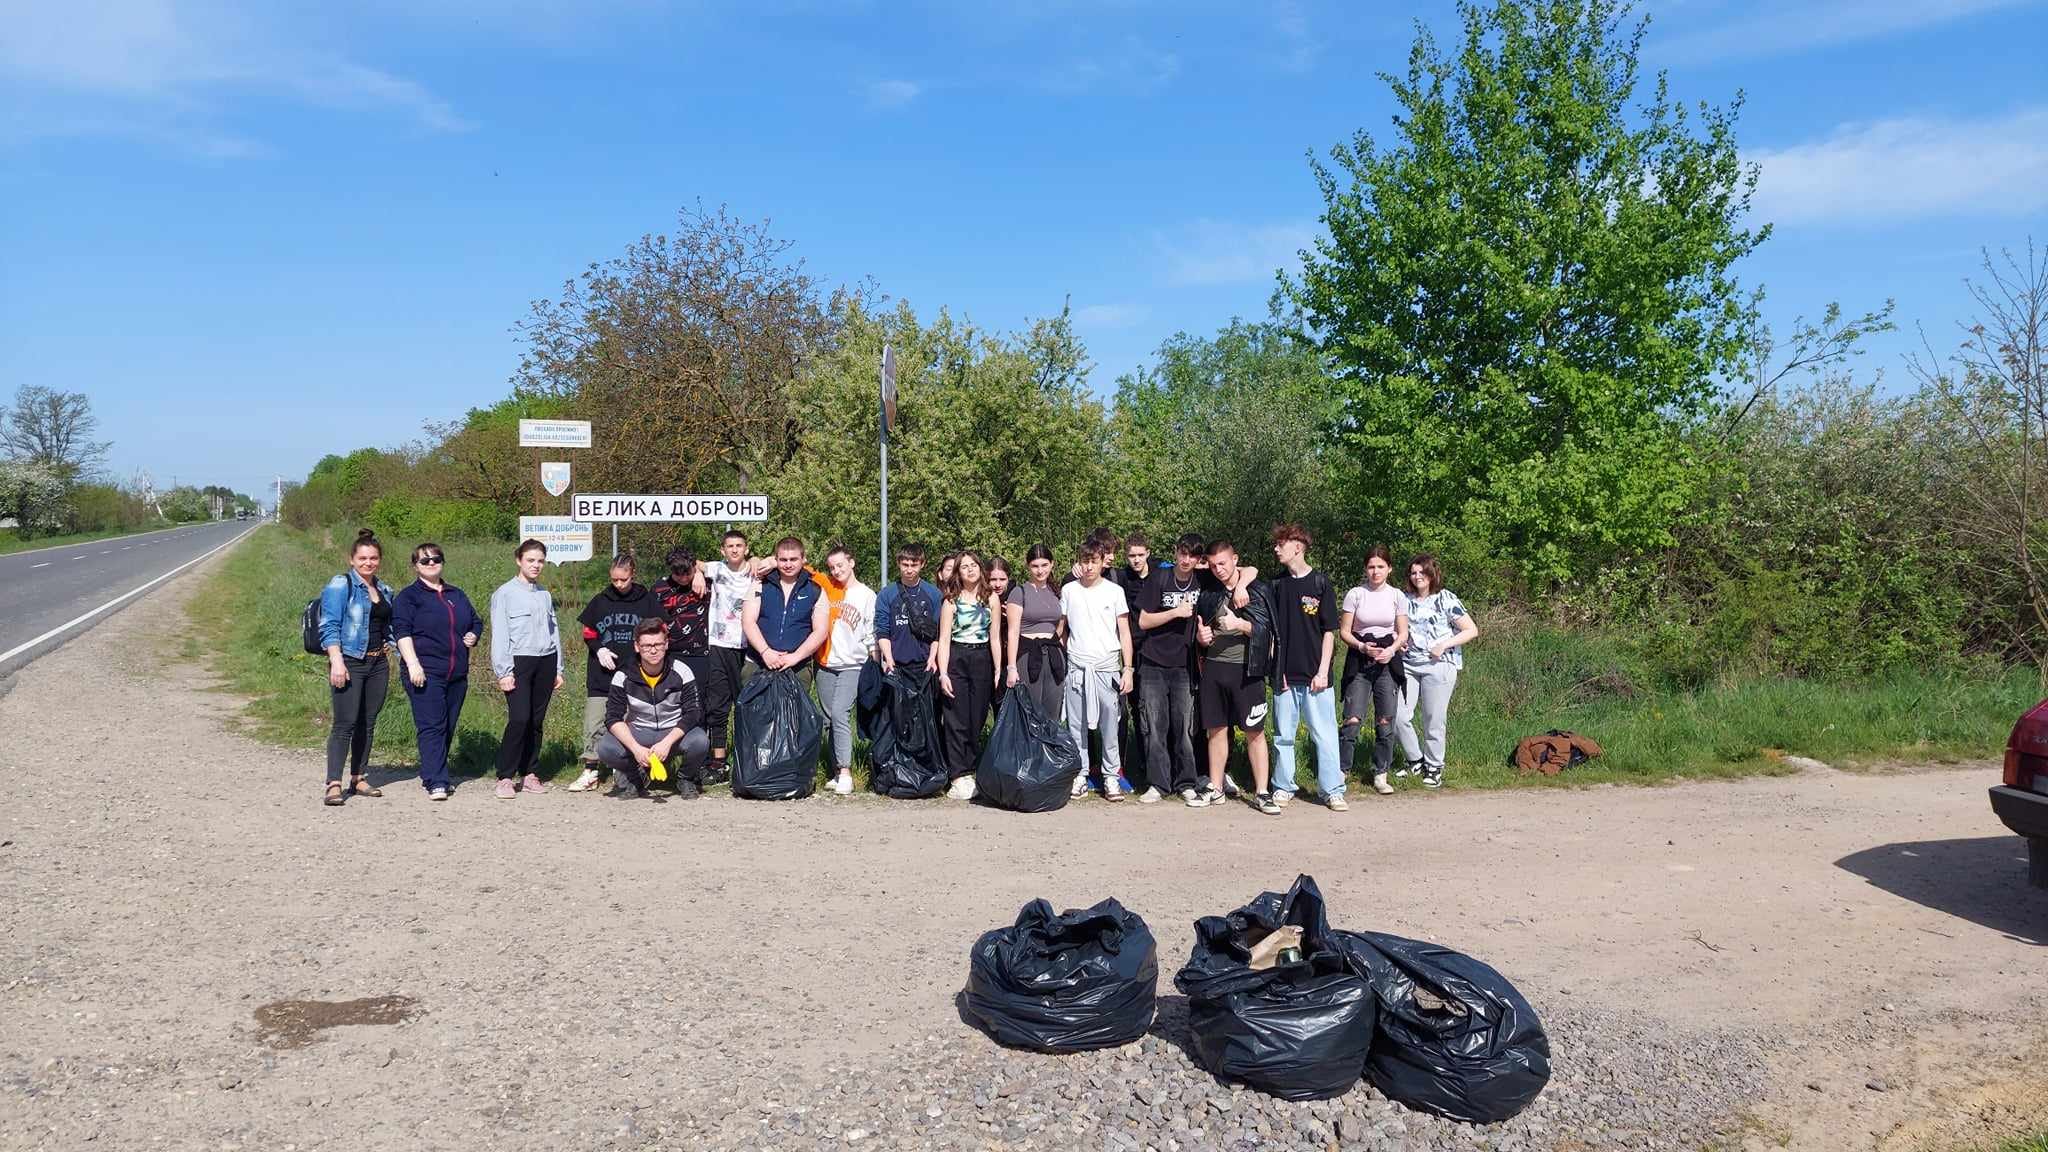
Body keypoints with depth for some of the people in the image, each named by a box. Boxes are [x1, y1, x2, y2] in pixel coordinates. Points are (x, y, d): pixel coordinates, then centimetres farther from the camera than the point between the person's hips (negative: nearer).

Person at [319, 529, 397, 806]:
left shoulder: (384, 590, 16)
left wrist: (388, 657, 19)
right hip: (349, 663, -7)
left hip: (378, 664, 7)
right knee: (345, 723, -11)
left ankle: (358, 778, 19)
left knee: (368, 723, 10)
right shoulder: (340, 586, -6)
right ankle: (334, 785, -11)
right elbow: (329, 627, -12)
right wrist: (337, 661, -21)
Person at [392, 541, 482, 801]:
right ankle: (435, 782, -15)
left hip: (457, 673, 6)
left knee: (448, 727, 9)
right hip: (426, 672, -6)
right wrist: (413, 664, -19)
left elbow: (476, 621, 31)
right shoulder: (408, 596, 1)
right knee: (432, 726, -12)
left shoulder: (457, 595, 20)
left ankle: (431, 773, 20)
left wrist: (473, 636, 9)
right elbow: (402, 631, -8)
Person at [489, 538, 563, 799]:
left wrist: (558, 668, 15)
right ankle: (505, 777, -6)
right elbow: (499, 635, -4)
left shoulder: (545, 595, 17)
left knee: (536, 721, 6)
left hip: (545, 661, 5)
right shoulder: (505, 593, 0)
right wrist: (504, 671, -10)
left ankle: (529, 774, 14)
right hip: (519, 662, -5)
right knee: (519, 718, -14)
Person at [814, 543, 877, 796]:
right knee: (831, 718, 6)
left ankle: (845, 773, -17)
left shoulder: (867, 595, 3)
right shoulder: (827, 590, 8)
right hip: (825, 665, 4)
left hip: (853, 666, -4)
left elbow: (871, 634, 4)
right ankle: (838, 772, 13)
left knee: (840, 714, -17)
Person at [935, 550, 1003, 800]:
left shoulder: (991, 599, 5)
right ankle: (959, 776, -2)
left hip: (982, 660, 2)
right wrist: (943, 674, -10)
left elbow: (995, 637, 5)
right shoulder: (951, 600, 1)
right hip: (956, 660, -2)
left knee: (977, 719, 5)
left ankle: (969, 771, 17)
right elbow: (944, 639, -2)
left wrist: (998, 670, 1)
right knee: (956, 720, -4)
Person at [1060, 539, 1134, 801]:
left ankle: (1111, 776, 7)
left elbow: (1124, 632, 5)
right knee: (1076, 725, 3)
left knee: (1109, 726, -1)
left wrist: (1127, 669, -2)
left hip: (1107, 668, -1)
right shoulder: (1069, 590, 6)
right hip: (1076, 667, 1)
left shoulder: (1115, 591, 3)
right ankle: (1079, 774, 12)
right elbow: (1060, 628, 12)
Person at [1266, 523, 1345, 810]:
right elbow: (1270, 629, 9)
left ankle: (1333, 790, 8)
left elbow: (1328, 632, -2)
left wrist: (1322, 671, -8)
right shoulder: (1276, 584, 7)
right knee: (1283, 735, 9)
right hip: (1284, 674, 3)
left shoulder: (1321, 583, -2)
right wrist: (1274, 669, 2)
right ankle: (1283, 787, 20)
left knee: (1324, 734, 0)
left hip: (1314, 675, -3)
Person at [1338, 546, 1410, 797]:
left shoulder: (1397, 596, 4)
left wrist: (1392, 649, -13)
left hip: (1388, 661, 2)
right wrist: (1363, 647, -17)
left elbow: (1403, 633, 6)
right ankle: (1342, 771, 3)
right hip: (1359, 662, -2)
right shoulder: (1355, 594, -2)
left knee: (1385, 721, 2)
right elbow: (1344, 632, -1)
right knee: (1352, 719, -9)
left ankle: (1380, 774, 13)